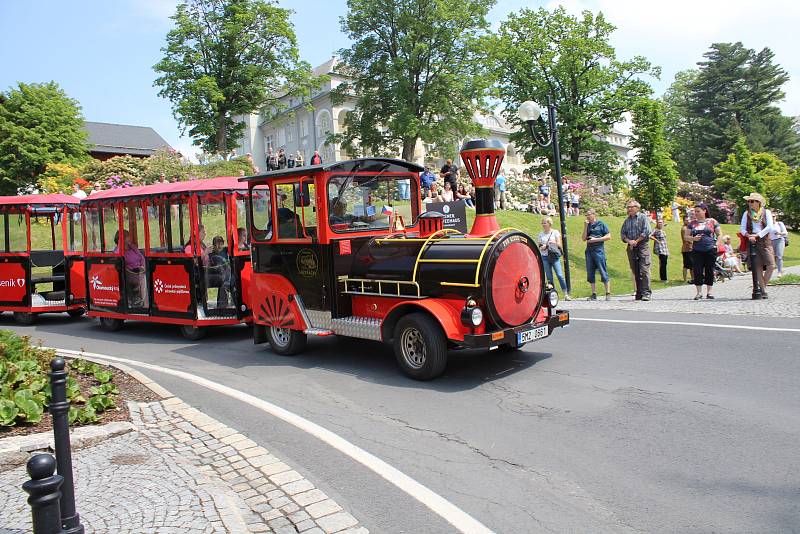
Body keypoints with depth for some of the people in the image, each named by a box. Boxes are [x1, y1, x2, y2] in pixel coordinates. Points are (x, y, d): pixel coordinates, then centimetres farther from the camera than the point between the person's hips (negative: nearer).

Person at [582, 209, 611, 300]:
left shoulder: (601, 224, 1)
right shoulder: (587, 225, 16)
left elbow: (608, 236, -3)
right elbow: (584, 238, 9)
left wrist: (596, 239, -10)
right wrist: (585, 227, 1)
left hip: (599, 249, -6)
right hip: (589, 250, 6)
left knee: (603, 272, -7)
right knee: (590, 274, 5)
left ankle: (608, 294, -2)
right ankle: (594, 294, 10)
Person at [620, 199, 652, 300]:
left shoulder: (643, 217, 2)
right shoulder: (627, 220, 17)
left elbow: (646, 232, -8)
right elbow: (622, 233, 11)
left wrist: (636, 241, -11)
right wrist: (629, 241, -8)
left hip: (642, 246, -5)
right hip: (631, 248, 5)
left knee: (644, 270, -11)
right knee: (635, 271, 5)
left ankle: (646, 293, -12)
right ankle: (639, 293, 9)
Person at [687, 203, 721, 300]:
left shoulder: (712, 221, 6)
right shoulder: (692, 223, 10)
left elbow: (719, 234, 10)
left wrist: (717, 244, -4)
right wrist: (693, 239, -8)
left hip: (710, 250, -1)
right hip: (697, 251, 1)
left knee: (709, 271, 3)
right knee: (697, 271, -4)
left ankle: (709, 292, 12)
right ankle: (699, 292, 4)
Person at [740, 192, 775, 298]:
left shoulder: (766, 212, 6)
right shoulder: (746, 213, 10)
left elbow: (769, 227, -5)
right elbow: (742, 228, 4)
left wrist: (757, 235, -13)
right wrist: (749, 236, -14)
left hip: (765, 241, -1)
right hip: (752, 242, 1)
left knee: (771, 266, -12)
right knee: (758, 268, -1)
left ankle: (762, 286, 3)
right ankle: (763, 290, 6)